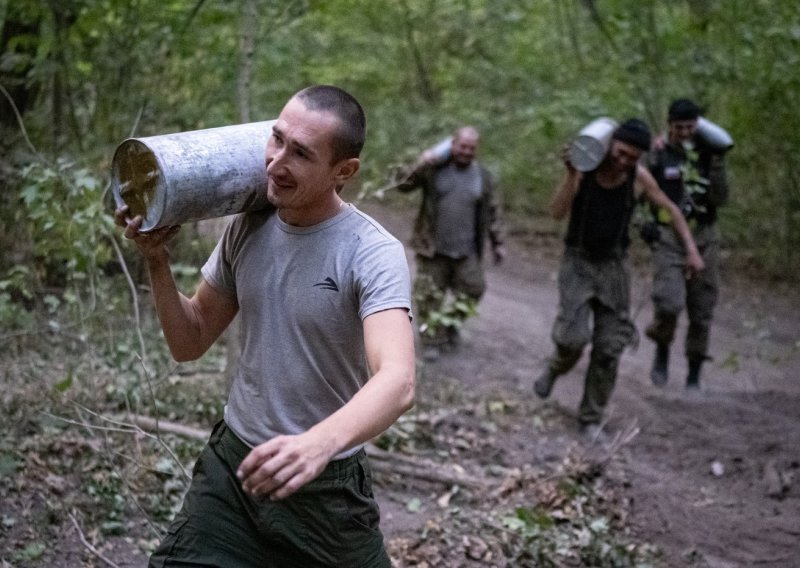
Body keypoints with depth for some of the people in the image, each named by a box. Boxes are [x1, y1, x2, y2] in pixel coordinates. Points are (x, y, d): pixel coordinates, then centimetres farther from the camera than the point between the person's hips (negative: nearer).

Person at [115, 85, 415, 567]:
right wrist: (157, 261, -9)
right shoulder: (248, 227, -1)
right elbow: (190, 343, 7)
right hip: (232, 464, 4)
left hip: (325, 487, -4)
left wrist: (319, 443, -53)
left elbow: (398, 382, -35)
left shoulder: (373, 254, -19)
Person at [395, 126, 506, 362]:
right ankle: (431, 340, 16)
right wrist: (419, 166, -25)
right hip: (433, 248, -2)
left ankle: (451, 323, 30)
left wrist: (497, 243, 10)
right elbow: (403, 185, -8)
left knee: (471, 289, 5)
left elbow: (492, 212, 10)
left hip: (466, 251, 2)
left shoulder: (483, 176, 4)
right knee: (430, 296, 3)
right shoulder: (435, 168, -4)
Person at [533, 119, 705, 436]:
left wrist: (691, 250, -3)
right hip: (578, 263, -2)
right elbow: (557, 213, -22)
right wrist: (571, 174, -34)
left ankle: (591, 418, 15)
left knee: (609, 349, 0)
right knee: (573, 338, -17)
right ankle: (555, 369, 20)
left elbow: (671, 210, 5)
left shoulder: (639, 177, -9)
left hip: (614, 266, 2)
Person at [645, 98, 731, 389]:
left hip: (704, 237, 2)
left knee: (701, 310, 4)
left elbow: (719, 198, -3)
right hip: (668, 238, -2)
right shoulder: (658, 153, -2)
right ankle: (662, 352, 10)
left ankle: (694, 375, 17)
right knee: (669, 303, -19)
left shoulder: (707, 153, 4)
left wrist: (717, 164, -15)